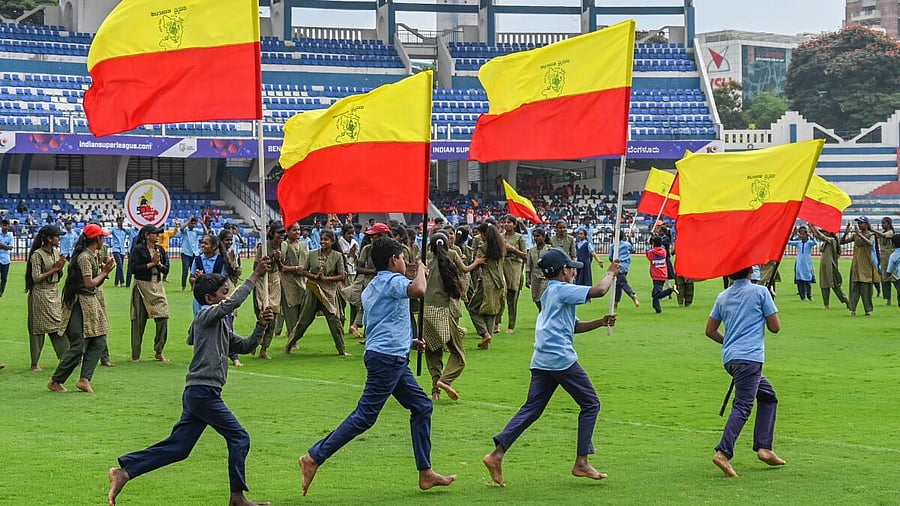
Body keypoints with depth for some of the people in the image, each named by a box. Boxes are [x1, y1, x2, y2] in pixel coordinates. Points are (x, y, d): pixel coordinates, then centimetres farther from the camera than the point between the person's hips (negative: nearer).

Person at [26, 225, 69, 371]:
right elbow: (36, 277, -17)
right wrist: (54, 269, -15)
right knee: (38, 329, -1)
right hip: (41, 295, -7)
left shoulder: (56, 252, 9)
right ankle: (35, 363, 6)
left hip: (54, 293, 7)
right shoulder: (37, 255, -13)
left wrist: (60, 268, -5)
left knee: (59, 326, 5)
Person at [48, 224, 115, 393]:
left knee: (99, 342, 5)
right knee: (78, 346, -8)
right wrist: (104, 273, -8)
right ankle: (55, 381, 2)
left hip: (92, 303, 10)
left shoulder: (93, 256, 13)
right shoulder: (84, 257, -16)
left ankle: (84, 379, 3)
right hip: (81, 304, -10)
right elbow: (90, 283, -23)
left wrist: (105, 270, 1)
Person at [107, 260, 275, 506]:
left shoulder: (220, 326, 23)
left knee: (177, 448, 6)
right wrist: (255, 276, -20)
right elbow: (232, 303, -24)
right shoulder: (206, 316, -6)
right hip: (203, 391, -10)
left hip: (197, 394, 10)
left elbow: (245, 346, 27)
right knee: (239, 437, -5)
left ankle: (125, 470, 3)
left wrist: (261, 326, 12)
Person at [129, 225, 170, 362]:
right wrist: (151, 263, -12)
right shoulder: (138, 249, -6)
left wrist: (159, 263, -8)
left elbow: (166, 268, 12)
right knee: (139, 321, 1)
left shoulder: (160, 249, 11)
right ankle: (135, 355, 11)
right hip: (142, 286, -5)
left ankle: (159, 352, 8)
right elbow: (134, 268, -14)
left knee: (163, 318, -4)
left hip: (157, 286, 5)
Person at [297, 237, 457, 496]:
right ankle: (314, 458, -8)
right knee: (365, 416, -10)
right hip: (387, 358, -11)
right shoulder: (394, 280, -9)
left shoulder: (371, 288, 20)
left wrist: (409, 341, 26)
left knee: (422, 406, 12)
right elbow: (419, 290, -30)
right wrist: (421, 269, -10)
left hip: (396, 360, 11)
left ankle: (425, 472, 13)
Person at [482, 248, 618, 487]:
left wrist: (601, 322, 16)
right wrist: (610, 274, 3)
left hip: (541, 360, 9)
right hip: (561, 358, -9)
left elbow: (574, 326, 28)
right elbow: (599, 290, -16)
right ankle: (581, 462, 1)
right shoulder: (562, 290, -6)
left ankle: (497, 454, -6)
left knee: (531, 409, 6)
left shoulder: (550, 293, 23)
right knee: (590, 403, 3)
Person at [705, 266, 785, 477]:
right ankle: (723, 453, -28)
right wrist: (767, 309, 19)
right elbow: (775, 327, 0)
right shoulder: (760, 292, -2)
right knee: (742, 407, -13)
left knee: (768, 395, 21)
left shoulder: (723, 297, 14)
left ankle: (764, 448, 11)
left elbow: (710, 330, 16)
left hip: (730, 357, 7)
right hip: (750, 357, -7)